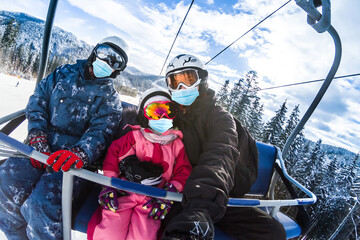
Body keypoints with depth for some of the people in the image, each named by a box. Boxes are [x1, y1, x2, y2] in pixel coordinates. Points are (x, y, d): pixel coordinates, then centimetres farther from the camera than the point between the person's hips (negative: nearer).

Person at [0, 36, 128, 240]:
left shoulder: (110, 99, 7)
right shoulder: (63, 74, 15)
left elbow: (100, 132, -7)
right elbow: (37, 103, 8)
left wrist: (79, 153, -27)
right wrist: (38, 139, -8)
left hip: (69, 161, -3)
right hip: (39, 149, 3)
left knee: (40, 206, -26)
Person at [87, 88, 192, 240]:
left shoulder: (176, 143, 16)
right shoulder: (134, 136, 11)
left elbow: (183, 171, 12)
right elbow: (113, 154, 8)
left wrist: (169, 193, -3)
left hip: (152, 201, 1)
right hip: (123, 194, 0)